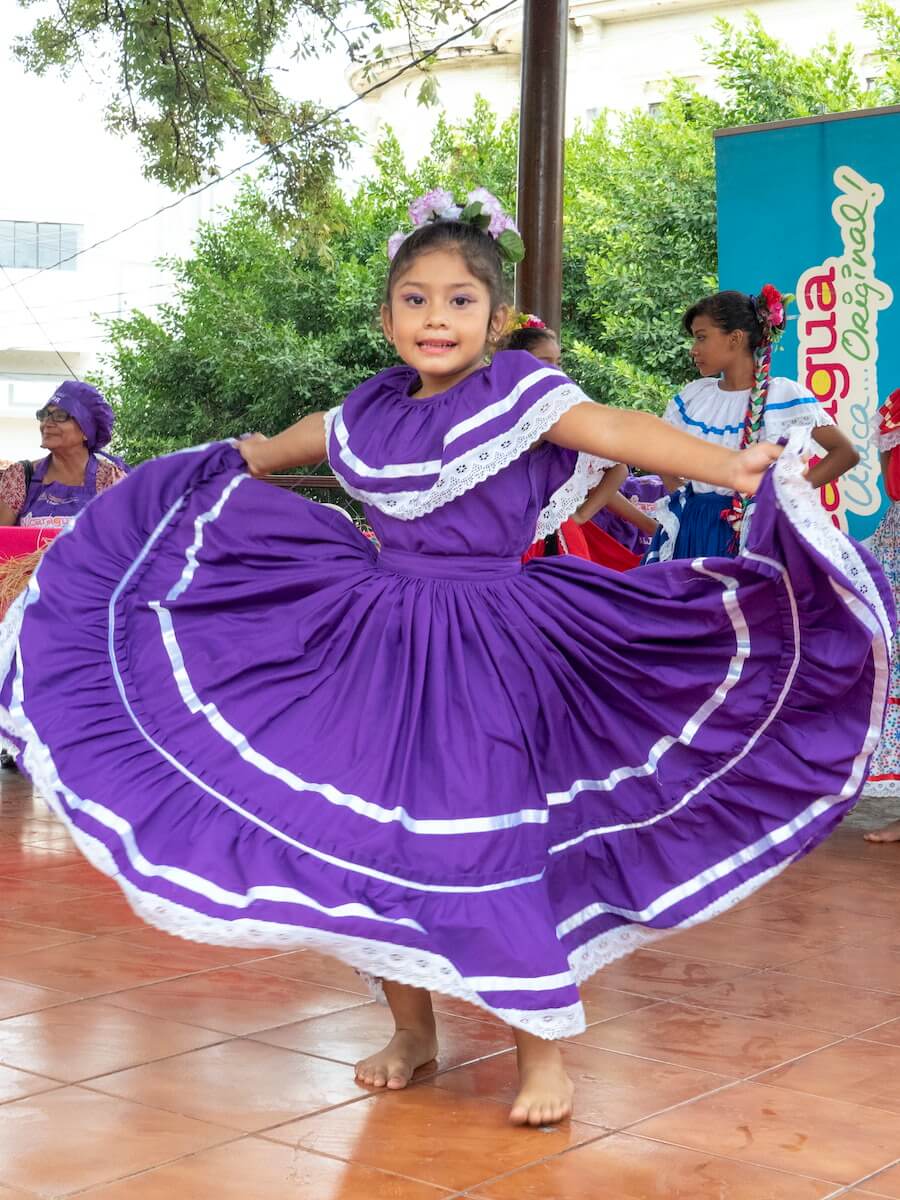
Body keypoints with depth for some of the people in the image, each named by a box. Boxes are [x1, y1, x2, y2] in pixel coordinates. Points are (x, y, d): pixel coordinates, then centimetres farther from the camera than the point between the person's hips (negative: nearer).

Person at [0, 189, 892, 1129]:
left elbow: (619, 431, -21)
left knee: (485, 836, -9)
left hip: (484, 646, -5)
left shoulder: (517, 394, -7)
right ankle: (412, 1029, 27)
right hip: (378, 638, 6)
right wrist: (209, 477, 41)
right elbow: (274, 451, 26)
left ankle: (542, 1045, 8)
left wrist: (733, 467, -34)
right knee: (374, 832, 7)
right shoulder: (370, 412, 7)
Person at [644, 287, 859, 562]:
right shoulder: (694, 395, 8)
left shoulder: (784, 395, -7)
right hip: (691, 531, 5)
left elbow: (845, 453, -8)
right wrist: (680, 495, 5)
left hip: (751, 535, -4)